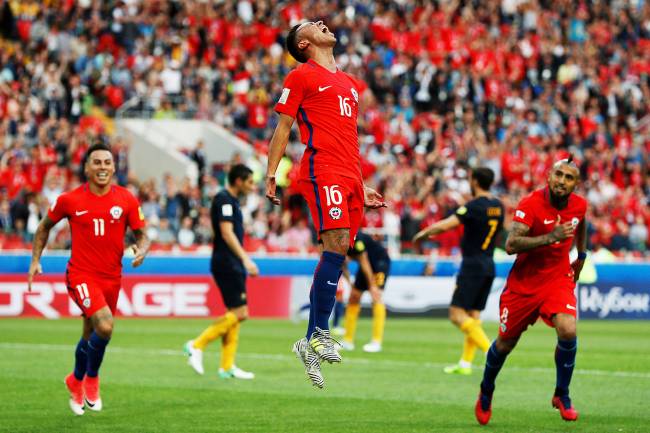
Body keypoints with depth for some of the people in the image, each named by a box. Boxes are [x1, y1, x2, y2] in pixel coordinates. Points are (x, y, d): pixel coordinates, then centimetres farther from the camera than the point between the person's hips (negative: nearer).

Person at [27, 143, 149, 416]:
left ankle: (77, 382, 43)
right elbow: (45, 226, 11)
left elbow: (141, 235, 4)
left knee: (91, 336, 16)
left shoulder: (126, 200, -2)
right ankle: (91, 378, 1)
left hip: (112, 278, 3)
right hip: (81, 275, -3)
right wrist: (35, 260, 6)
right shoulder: (69, 200, -6)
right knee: (105, 325, -24)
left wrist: (141, 250, -18)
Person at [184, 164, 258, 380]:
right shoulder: (224, 200, -12)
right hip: (226, 263, -10)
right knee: (238, 312, -13)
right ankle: (197, 345, -8)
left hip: (232, 265, 10)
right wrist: (246, 259, -27)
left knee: (235, 314, 8)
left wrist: (243, 261, 25)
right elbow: (226, 233, -21)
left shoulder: (231, 200, 18)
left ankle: (227, 366, 9)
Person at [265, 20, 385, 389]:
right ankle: (319, 335, -20)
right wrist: (271, 173, -4)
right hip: (323, 172, -7)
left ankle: (311, 343, 4)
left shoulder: (350, 83, 25)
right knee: (337, 245, -20)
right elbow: (283, 127, 4)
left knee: (338, 253, 1)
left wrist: (362, 186, 26)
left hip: (350, 177, 7)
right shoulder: (302, 76, 6)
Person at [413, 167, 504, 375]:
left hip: (473, 265, -8)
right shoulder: (498, 206, 8)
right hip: (489, 266, 8)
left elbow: (445, 225, -20)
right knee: (473, 315, 10)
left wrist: (424, 232, -3)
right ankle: (465, 363, 8)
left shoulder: (474, 206, -15)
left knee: (457, 314, -8)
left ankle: (490, 350, -20)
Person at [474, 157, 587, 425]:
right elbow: (511, 245, -32)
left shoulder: (579, 205, -4)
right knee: (505, 343, 10)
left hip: (559, 279, 3)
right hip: (523, 283, -2)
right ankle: (486, 391, 39)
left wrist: (581, 256, 25)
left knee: (568, 331, -23)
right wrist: (550, 237, -40)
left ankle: (562, 396, -3)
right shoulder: (531, 204, -21)